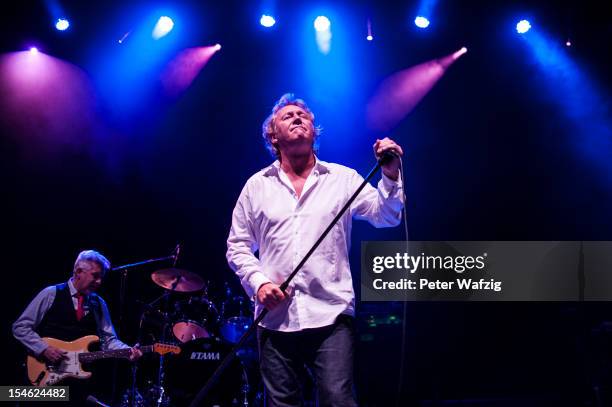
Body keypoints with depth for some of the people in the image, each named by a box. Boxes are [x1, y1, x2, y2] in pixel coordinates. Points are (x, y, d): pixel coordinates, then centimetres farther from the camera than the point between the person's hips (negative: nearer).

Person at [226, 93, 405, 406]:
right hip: (274, 319, 2)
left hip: (331, 316, -1)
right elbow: (237, 245, 12)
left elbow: (386, 217, -2)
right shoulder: (256, 186, 10)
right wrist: (257, 283, -4)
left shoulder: (343, 178, 7)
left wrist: (390, 176, -19)